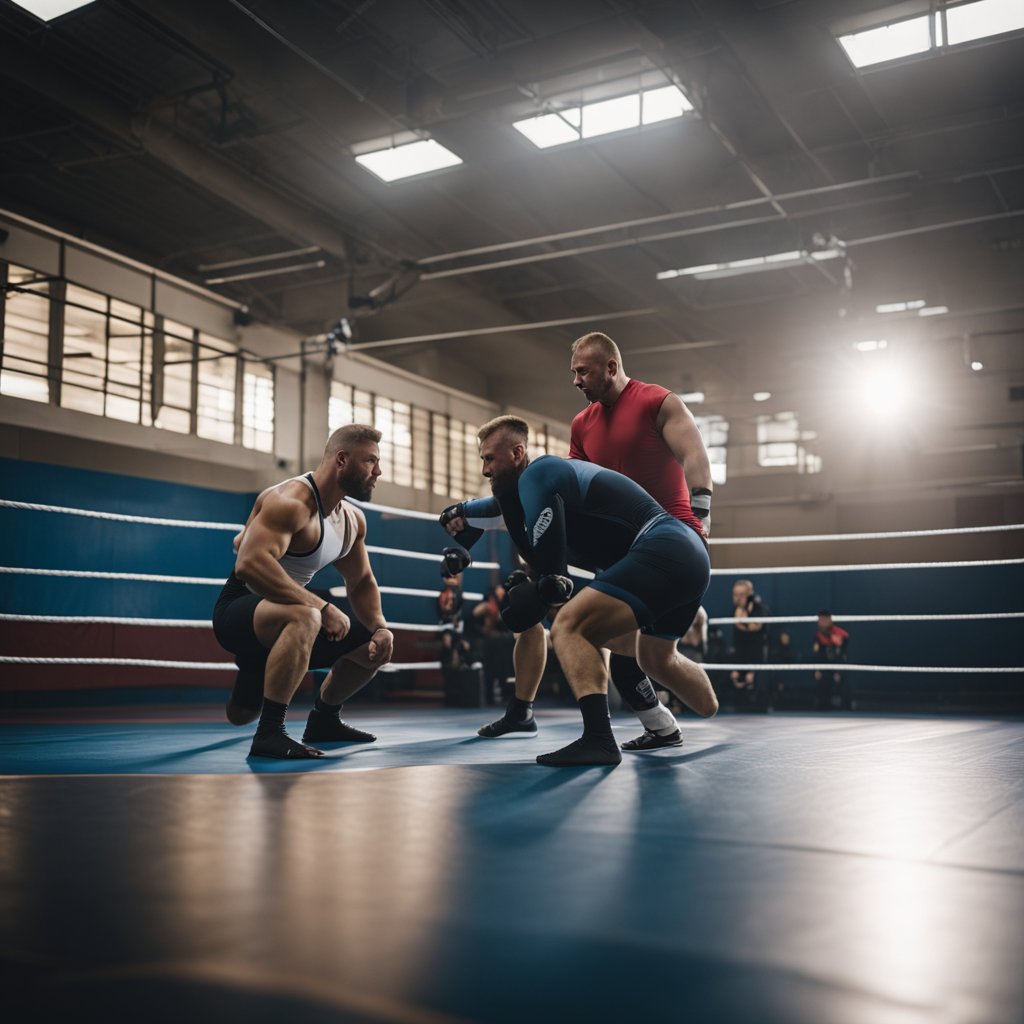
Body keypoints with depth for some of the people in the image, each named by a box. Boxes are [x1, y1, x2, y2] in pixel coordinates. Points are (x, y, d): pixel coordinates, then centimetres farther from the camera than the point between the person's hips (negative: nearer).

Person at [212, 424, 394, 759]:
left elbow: (361, 583, 16)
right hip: (239, 608, -9)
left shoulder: (353, 520, 5)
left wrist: (380, 628, -4)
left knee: (374, 648, 12)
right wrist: (322, 607, -37)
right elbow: (250, 564, -38)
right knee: (305, 617, -40)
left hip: (285, 613, 9)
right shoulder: (292, 502, -24)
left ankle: (324, 720, 35)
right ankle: (270, 734, -33)